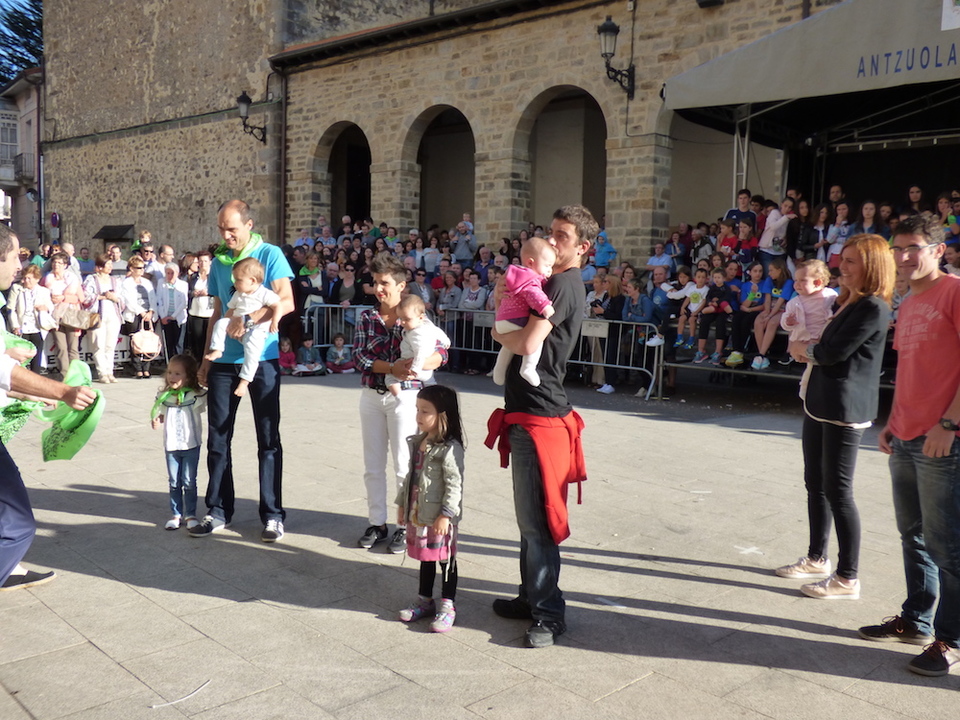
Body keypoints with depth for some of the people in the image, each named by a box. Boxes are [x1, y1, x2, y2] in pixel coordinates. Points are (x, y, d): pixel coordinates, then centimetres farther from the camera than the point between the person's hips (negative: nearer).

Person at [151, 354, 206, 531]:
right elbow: (161, 415, 16)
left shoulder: (196, 396, -9)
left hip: (191, 445, -3)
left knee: (189, 482, 3)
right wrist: (156, 421, -4)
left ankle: (190, 514, 16)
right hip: (171, 446, 3)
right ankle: (176, 514, 20)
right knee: (174, 482, 10)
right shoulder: (164, 396, 1)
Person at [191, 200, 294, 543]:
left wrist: (250, 319, -28)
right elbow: (217, 312, 16)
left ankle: (272, 514, 10)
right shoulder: (219, 262, 12)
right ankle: (218, 511, 19)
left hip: (262, 359, -5)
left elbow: (286, 302, -15)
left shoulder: (270, 254, -4)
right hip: (224, 360, 5)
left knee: (268, 439, 2)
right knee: (217, 437, 7)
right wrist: (206, 358, 13)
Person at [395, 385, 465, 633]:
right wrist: (402, 504, 17)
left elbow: (454, 485, -20)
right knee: (425, 558, 20)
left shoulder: (450, 449, -19)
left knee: (445, 559, 5)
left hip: (440, 517, -8)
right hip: (418, 513, 8)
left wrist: (446, 515, -21)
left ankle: (447, 607, 16)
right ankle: (424, 601, 34)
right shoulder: (416, 443, 7)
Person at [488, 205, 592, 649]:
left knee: (536, 520, -4)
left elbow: (528, 344, -23)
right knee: (528, 516, 18)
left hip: (539, 416, -10)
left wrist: (499, 333, -3)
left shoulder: (564, 284, -13)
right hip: (526, 412, 10)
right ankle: (531, 596, 30)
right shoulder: (556, 283, 18)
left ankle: (549, 613, 6)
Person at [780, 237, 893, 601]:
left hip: (844, 407, -10)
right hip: (820, 401, 10)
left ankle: (848, 578, 5)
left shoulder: (873, 308, -14)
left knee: (837, 490, -5)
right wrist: (809, 349, -3)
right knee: (816, 483, 16)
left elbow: (835, 351, -19)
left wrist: (804, 348, -1)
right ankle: (817, 558, 30)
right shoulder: (847, 301, 16)